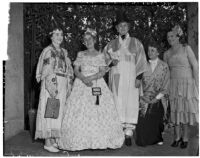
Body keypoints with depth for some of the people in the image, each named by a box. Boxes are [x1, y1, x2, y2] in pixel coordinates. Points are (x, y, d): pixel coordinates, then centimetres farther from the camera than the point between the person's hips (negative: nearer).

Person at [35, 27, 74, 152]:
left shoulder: (64, 52, 17)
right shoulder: (48, 50, -4)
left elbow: (68, 70, 18)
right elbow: (46, 71, -12)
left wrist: (68, 86, 12)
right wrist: (51, 86, -19)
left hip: (63, 85, 7)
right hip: (51, 83, -7)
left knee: (59, 112, 8)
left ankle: (53, 139, 17)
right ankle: (47, 143, -2)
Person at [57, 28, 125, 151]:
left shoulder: (100, 55, 8)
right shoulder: (80, 55, 13)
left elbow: (102, 72, -1)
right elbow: (76, 71, 6)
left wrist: (91, 78, -16)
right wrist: (84, 79, -13)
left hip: (97, 84, -1)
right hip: (81, 85, 1)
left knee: (99, 112, -8)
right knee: (80, 112, -8)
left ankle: (99, 140, -2)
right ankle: (81, 140, -3)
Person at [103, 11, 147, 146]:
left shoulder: (136, 43, 9)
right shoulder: (111, 44, 14)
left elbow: (141, 61, 4)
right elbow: (104, 58, 16)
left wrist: (139, 77, -6)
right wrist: (111, 62, -7)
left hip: (131, 77, -1)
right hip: (116, 77, 1)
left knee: (131, 104, -8)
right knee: (117, 103, -4)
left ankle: (129, 133, -5)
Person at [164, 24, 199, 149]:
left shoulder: (186, 48, -1)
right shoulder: (167, 53, 9)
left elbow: (195, 66, -5)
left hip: (187, 82, -3)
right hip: (173, 83, 3)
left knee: (186, 109, 1)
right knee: (176, 110, 5)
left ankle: (185, 138, 13)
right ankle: (177, 137, 15)